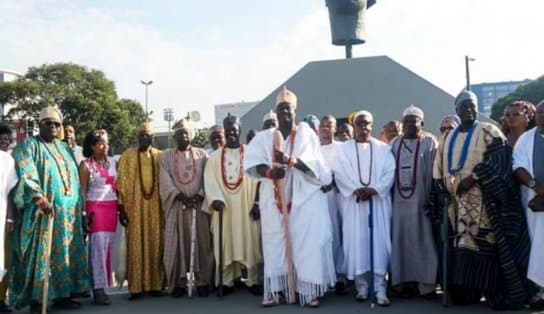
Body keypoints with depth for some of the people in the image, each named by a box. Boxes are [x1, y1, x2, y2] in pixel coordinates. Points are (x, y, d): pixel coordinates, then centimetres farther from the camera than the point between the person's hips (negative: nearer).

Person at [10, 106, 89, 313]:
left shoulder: (63, 148, 18)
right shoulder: (28, 146, -2)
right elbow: (27, 175, -16)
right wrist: (40, 198, -30)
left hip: (67, 211, 7)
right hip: (42, 211, -6)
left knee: (65, 253, 8)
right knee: (40, 254, -6)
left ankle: (62, 295, 14)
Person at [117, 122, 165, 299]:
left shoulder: (160, 156, 8)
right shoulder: (127, 156, 4)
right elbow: (121, 182, 1)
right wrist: (121, 208, -5)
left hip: (155, 207, 1)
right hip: (135, 207, -1)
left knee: (155, 245, 3)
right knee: (136, 245, -1)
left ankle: (155, 284, 10)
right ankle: (136, 287, 4)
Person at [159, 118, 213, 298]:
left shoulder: (202, 154, 11)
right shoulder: (166, 156, 9)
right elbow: (165, 181, -2)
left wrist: (199, 195, -12)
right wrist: (181, 196, -14)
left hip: (199, 204, 0)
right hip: (176, 206, 0)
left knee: (202, 242, -1)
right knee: (177, 244, -1)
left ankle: (202, 281, 4)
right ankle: (179, 283, 4)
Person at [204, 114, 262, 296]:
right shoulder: (215, 156, 9)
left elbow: (258, 179, -2)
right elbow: (209, 181, 0)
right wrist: (215, 199, -16)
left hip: (246, 206, -1)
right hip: (224, 207, 2)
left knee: (249, 242, 1)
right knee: (225, 245, 3)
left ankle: (253, 280, 8)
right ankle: (227, 281, 10)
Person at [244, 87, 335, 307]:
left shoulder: (306, 133, 5)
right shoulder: (264, 137, 9)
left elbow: (316, 164, -7)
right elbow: (250, 164, -2)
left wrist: (290, 160, -23)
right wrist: (269, 171, -21)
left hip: (304, 199, -2)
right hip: (274, 201, 2)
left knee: (307, 245, -6)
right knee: (275, 245, 2)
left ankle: (309, 291, 0)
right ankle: (276, 291, 9)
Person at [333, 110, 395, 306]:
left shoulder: (383, 148, 10)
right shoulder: (345, 148, 10)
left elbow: (390, 172, 0)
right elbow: (339, 173, 1)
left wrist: (374, 189, -13)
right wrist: (355, 190, -13)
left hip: (378, 201, 0)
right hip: (354, 202, 0)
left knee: (379, 242, -6)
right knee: (357, 242, -2)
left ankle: (380, 288, -5)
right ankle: (362, 286, 6)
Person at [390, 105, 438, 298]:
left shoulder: (429, 142, 2)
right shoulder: (395, 143, 13)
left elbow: (435, 171, -4)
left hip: (420, 199, -3)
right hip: (399, 199, 4)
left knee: (422, 239, -1)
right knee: (402, 240, 4)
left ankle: (426, 284, 3)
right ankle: (404, 280, 11)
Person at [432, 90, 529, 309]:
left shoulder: (488, 132, 2)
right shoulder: (447, 138, 17)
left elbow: (499, 161, -10)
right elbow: (439, 169, 18)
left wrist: (473, 178, -17)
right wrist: (445, 192, 5)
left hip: (484, 201, -5)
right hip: (459, 203, 5)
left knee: (489, 243, -8)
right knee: (463, 245, 3)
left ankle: (499, 294, -3)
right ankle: (466, 291, 8)